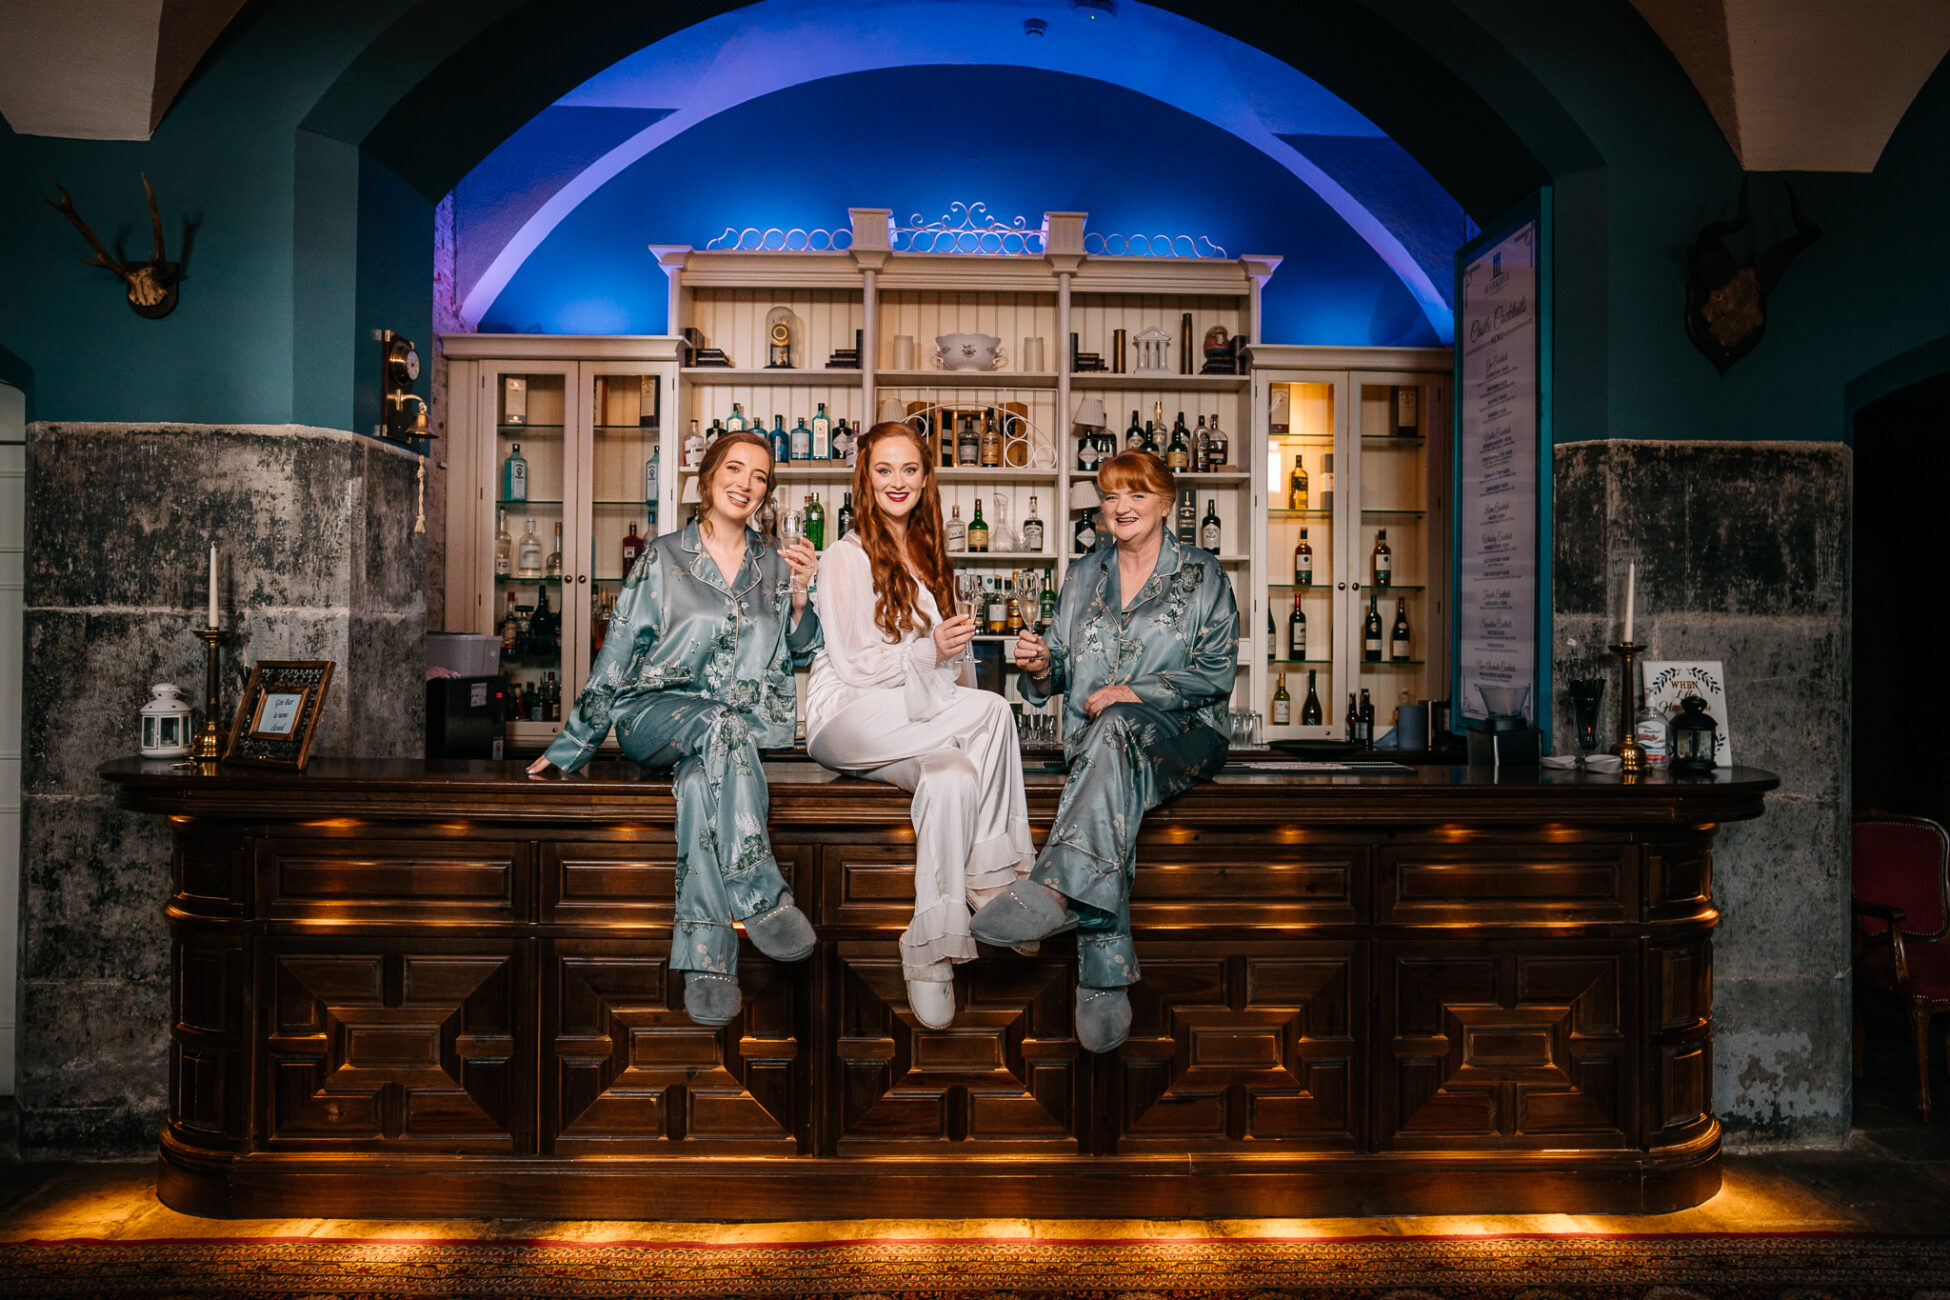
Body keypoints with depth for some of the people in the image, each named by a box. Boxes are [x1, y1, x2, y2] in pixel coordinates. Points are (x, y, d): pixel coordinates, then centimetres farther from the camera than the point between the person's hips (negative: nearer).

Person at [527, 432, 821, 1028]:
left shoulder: (775, 567, 15)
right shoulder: (661, 560, 7)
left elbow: (799, 657, 13)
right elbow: (615, 660, 6)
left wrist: (798, 599, -4)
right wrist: (568, 749, 5)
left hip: (747, 724, 2)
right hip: (656, 714, -2)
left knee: (701, 775, -34)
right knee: (718, 724, -37)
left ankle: (706, 956, -37)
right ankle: (762, 900, -38)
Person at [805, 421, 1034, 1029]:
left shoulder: (928, 555, 22)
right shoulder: (846, 556, 1)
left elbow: (949, 651, 25)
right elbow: (852, 663, -6)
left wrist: (957, 651, 3)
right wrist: (928, 651, -16)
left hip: (922, 719, 5)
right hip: (847, 717, -5)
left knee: (953, 778, -31)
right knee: (993, 710, -26)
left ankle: (929, 957, -25)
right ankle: (991, 876, -16)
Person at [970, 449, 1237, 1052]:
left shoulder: (1202, 576, 11)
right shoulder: (1082, 576, 22)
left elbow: (1217, 671, 2)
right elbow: (1062, 673, 21)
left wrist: (1139, 692, -13)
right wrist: (1040, 666, -4)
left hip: (1182, 734, -2)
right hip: (1096, 738, 2)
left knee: (1116, 726, -38)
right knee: (1112, 798, -34)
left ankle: (1057, 887, -50)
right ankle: (1105, 981, -42)